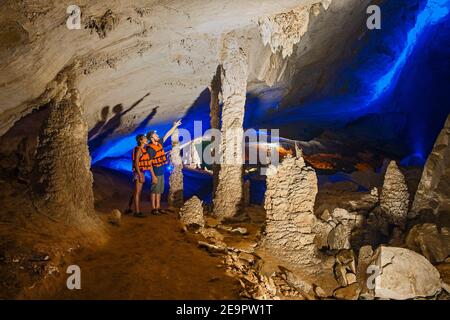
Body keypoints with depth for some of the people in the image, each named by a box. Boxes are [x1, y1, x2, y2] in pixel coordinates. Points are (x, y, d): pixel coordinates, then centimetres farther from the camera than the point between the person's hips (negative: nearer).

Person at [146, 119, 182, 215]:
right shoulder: (150, 148, -16)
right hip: (156, 172, -8)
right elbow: (149, 163, -17)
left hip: (161, 171, 8)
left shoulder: (159, 143, 6)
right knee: (154, 190, -1)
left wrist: (175, 126, 16)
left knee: (159, 191, 13)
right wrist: (153, 176, -19)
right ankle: (153, 209, 6)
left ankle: (158, 207, 20)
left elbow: (167, 135, 17)